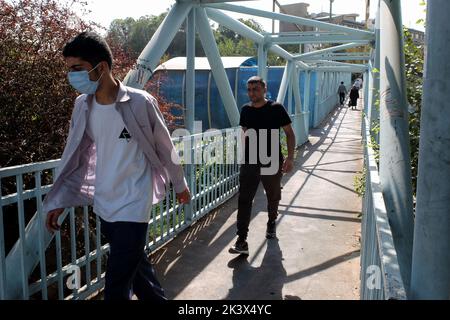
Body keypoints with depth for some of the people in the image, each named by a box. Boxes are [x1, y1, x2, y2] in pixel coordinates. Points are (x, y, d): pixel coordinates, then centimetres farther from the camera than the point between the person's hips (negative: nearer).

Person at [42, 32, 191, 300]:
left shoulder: (140, 102, -15)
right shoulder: (83, 106, 0)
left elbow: (165, 148, -3)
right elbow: (75, 158, 7)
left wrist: (180, 185, 8)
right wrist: (58, 201, 3)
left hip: (133, 206, -5)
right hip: (103, 205, 6)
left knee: (117, 288, -3)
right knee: (135, 267, 22)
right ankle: (157, 298, 44)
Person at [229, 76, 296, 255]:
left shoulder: (276, 109, -7)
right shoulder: (246, 110, 4)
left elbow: (290, 134, -3)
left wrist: (290, 158, -12)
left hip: (272, 163, -2)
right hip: (249, 163, 2)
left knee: (273, 197, 17)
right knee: (244, 200, -8)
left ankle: (272, 223, 46)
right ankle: (241, 242, -8)